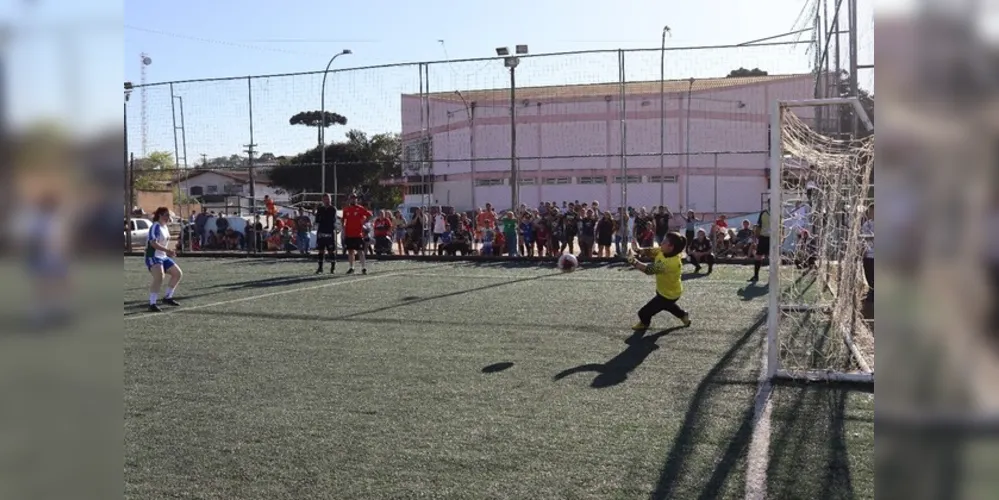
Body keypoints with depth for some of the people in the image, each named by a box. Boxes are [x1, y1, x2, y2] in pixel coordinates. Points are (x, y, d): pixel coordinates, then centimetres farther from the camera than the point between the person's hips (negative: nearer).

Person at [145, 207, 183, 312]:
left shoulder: (165, 227, 12)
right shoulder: (156, 226, -16)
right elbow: (153, 243, -28)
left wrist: (169, 252, 14)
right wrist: (168, 250, -33)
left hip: (163, 257, 10)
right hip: (153, 257, -10)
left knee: (178, 273, 12)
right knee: (159, 277, -29)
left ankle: (167, 297, 24)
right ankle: (152, 304, -26)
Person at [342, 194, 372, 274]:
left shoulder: (360, 208, -2)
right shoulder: (346, 210, 9)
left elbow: (369, 215, -1)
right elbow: (344, 220, 20)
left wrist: (363, 222, -5)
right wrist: (343, 228, 11)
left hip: (358, 234, -4)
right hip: (349, 234, 4)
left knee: (360, 251, -4)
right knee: (350, 251, 8)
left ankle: (363, 268, -2)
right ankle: (351, 268, 15)